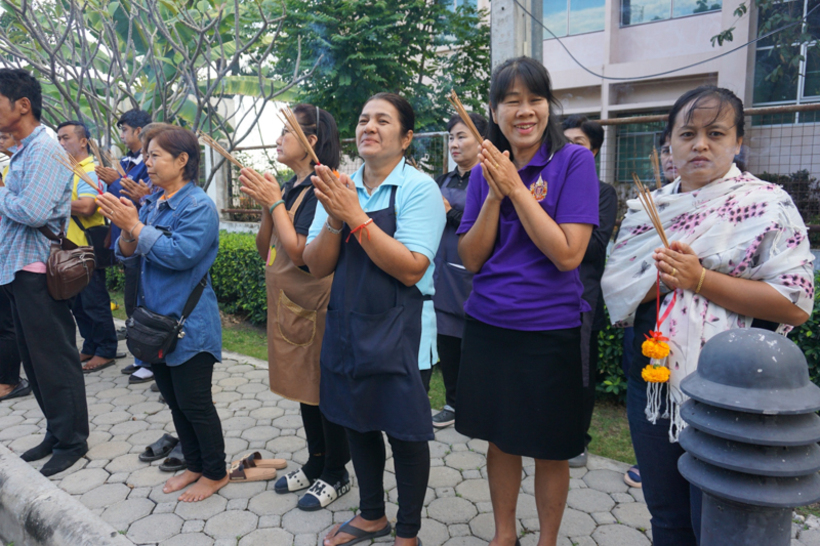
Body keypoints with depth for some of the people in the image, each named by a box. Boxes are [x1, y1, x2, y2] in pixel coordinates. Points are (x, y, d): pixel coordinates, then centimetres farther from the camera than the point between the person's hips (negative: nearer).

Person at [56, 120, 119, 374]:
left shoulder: (90, 171, -11)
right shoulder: (66, 171, 17)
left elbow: (86, 207, -25)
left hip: (87, 248, -9)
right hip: (69, 248, 9)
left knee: (94, 302, -2)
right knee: (78, 303, 15)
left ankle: (106, 351, 9)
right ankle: (90, 348, 26)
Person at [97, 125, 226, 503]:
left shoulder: (199, 206, -14)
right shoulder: (150, 203, 10)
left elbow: (182, 254, -26)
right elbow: (130, 258, 9)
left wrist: (135, 227, -22)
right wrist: (126, 232, -11)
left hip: (189, 325, -8)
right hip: (156, 320, 8)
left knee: (194, 402, 3)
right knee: (174, 401, 17)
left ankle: (215, 473, 22)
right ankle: (194, 465, 34)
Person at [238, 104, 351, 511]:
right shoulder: (288, 187, 10)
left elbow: (300, 252, -23)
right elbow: (265, 250, 10)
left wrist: (274, 202, -16)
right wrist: (265, 204, -2)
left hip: (315, 305, -9)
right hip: (287, 302, 9)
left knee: (324, 389, 4)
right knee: (303, 386, 18)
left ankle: (335, 475, 22)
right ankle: (315, 465, 35)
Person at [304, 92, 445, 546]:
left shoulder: (418, 188, -10)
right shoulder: (339, 187, 5)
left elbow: (411, 269, -21)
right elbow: (317, 266, 0)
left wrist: (357, 216, -23)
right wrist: (334, 219, -17)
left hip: (398, 333, -5)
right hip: (346, 326, 6)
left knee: (404, 433, 8)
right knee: (357, 424, 19)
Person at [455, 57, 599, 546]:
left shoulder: (574, 161, -8)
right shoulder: (485, 171, 4)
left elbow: (568, 254, -18)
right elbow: (472, 258, -1)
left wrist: (517, 188, -20)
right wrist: (494, 194, -14)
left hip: (550, 329, -3)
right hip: (489, 325, 4)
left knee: (550, 450, 13)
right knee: (501, 440, 18)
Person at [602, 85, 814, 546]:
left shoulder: (767, 205, -6)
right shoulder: (649, 208, 7)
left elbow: (796, 304, -14)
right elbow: (615, 285, 1)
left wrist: (699, 279, -20)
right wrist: (665, 278, -17)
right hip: (653, 383, 4)